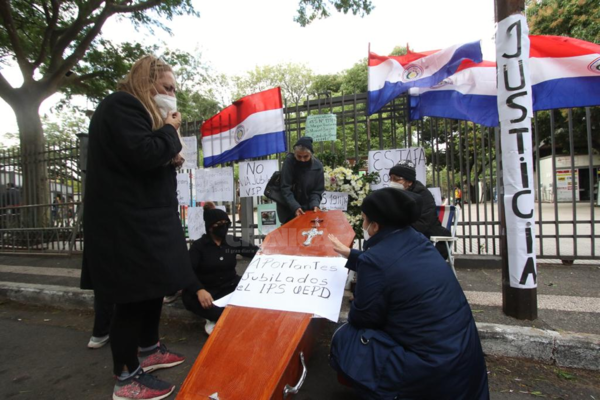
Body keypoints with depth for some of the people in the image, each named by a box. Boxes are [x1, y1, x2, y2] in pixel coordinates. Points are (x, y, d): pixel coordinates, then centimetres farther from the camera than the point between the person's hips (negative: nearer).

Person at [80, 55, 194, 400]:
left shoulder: (138, 110, 22)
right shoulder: (121, 106, -11)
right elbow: (143, 154, -25)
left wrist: (170, 158, 4)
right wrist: (171, 130, -9)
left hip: (147, 218, 11)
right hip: (127, 223, -11)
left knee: (154, 286, 17)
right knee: (133, 295, -3)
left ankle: (149, 349, 34)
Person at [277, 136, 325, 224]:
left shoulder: (317, 165, -9)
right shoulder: (289, 161, -16)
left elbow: (318, 190, -3)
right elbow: (285, 188, -18)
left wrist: (315, 204, -22)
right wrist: (295, 206, -28)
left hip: (307, 208, 2)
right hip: (288, 208, -2)